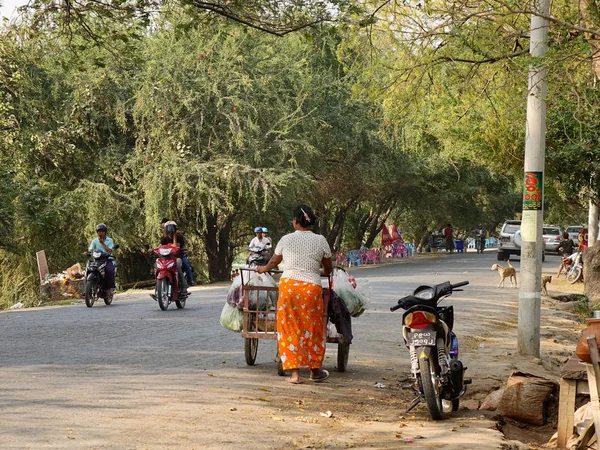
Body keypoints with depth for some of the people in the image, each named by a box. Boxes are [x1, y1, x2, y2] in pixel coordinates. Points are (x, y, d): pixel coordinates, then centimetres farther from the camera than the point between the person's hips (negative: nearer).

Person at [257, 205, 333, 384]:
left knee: (290, 329, 7)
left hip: (288, 285, 0)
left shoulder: (286, 240, 3)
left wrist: (264, 269, 43)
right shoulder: (320, 240, 2)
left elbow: (273, 262, 21)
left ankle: (294, 372, 5)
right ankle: (315, 370, 24)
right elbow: (328, 269, 14)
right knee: (312, 329, 12)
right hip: (312, 287, 0)